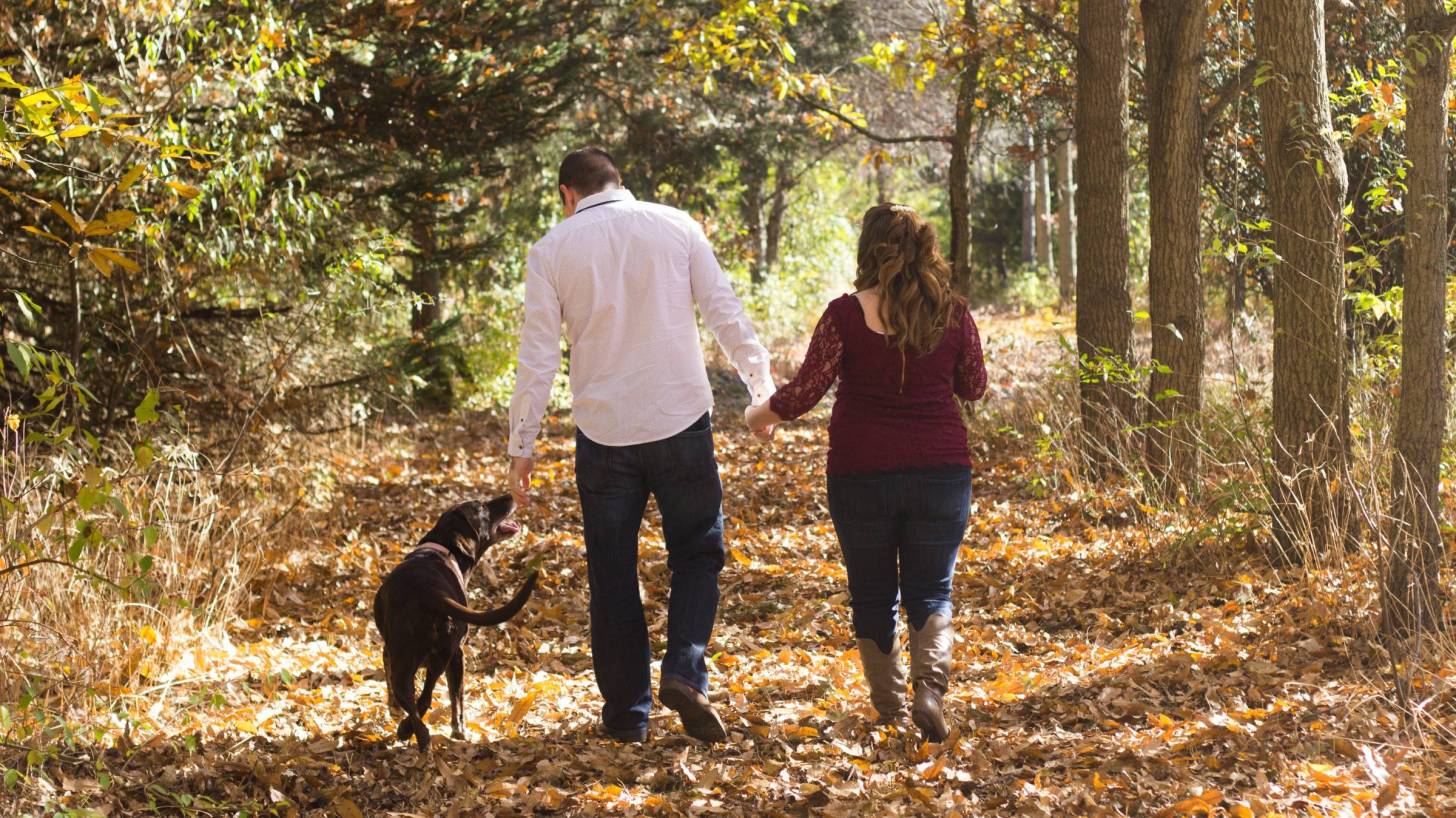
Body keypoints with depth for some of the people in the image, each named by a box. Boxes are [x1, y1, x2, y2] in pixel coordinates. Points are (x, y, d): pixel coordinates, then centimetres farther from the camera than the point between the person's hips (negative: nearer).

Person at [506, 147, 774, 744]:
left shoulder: (551, 251, 1)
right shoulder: (676, 227, 2)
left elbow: (537, 356, -1)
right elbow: (725, 313, 0)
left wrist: (521, 446, 4)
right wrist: (762, 383, 12)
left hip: (603, 432, 0)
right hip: (682, 423, 0)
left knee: (612, 574, 11)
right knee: (698, 554, 12)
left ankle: (627, 711, 13)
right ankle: (685, 671, -9)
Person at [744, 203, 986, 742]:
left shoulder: (846, 315, -10)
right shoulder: (953, 314, -2)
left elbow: (805, 391, -10)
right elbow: (974, 387, 11)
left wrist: (762, 415, 9)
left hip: (861, 474, -1)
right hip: (941, 470, 1)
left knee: (872, 595, 15)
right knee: (930, 592, 9)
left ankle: (888, 706, 20)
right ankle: (930, 687, -16)